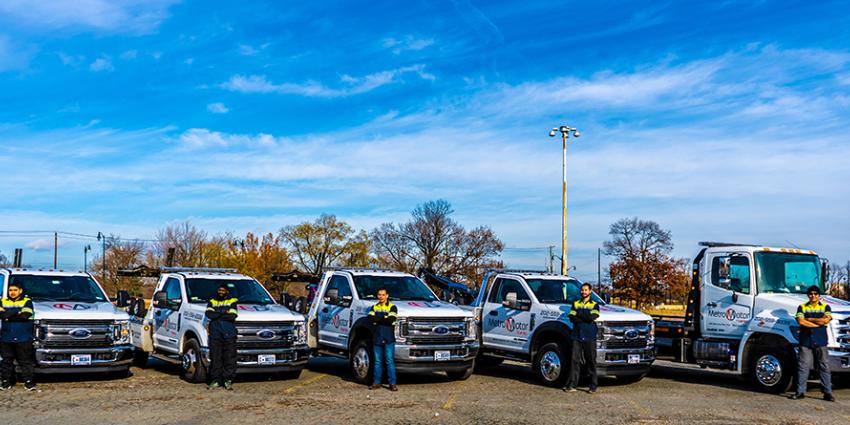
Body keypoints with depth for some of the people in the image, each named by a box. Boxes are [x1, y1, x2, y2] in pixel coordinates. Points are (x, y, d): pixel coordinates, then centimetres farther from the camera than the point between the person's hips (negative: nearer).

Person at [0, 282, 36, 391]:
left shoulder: (27, 301, 4)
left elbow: (25, 315, -13)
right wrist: (17, 313, -13)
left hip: (23, 338, -3)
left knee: (26, 361, -1)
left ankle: (28, 382, 3)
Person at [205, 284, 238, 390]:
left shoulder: (232, 302, 12)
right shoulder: (212, 302, 20)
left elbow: (232, 316, -6)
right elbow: (209, 314, -1)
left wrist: (217, 314, -3)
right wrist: (224, 313, -4)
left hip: (229, 333, -2)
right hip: (215, 333, 2)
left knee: (229, 357, -5)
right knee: (215, 357, 2)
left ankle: (228, 380, 0)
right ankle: (215, 380, 8)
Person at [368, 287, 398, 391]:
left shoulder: (392, 307, 2)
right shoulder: (374, 307, 15)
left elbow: (391, 320, -14)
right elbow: (370, 319, -3)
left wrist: (377, 319, -7)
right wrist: (383, 318, -9)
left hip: (388, 339, -4)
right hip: (377, 338, 4)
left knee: (390, 361, -5)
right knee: (377, 362, 8)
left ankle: (392, 383, -3)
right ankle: (377, 382, 14)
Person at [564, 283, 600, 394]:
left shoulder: (594, 305, 9)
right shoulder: (575, 304, 15)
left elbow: (593, 317, -11)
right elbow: (572, 318, 1)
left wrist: (578, 315, -4)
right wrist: (586, 318, -9)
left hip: (589, 337, -2)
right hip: (577, 336, 2)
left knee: (591, 361, 0)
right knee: (575, 360, -1)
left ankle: (593, 386, 6)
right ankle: (572, 385, -1)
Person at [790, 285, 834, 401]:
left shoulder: (825, 307, 9)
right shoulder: (802, 307, 8)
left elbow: (826, 320, -10)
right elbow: (801, 322, -8)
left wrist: (809, 319, -6)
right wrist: (818, 323, -8)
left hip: (821, 342, 0)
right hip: (805, 341, 0)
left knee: (824, 367, 1)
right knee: (803, 366, 1)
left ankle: (828, 392, 6)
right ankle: (800, 391, 5)